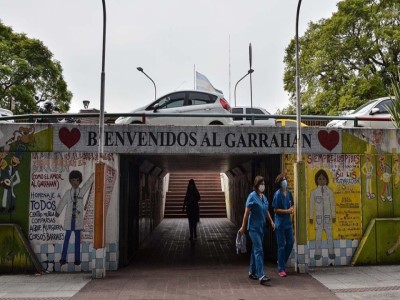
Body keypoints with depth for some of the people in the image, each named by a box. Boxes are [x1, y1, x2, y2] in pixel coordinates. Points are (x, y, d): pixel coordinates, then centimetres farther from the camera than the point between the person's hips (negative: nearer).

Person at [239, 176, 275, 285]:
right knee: (258, 250, -13)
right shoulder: (252, 196, -12)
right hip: (253, 227, -7)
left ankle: (252, 272, 25)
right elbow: (247, 212, -11)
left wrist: (271, 221, 8)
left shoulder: (264, 197, 10)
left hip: (261, 227, 7)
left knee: (255, 249, 14)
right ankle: (261, 276, -15)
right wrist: (243, 227, -10)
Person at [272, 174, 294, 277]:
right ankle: (281, 269, 8)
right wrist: (287, 211, -16)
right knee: (281, 245, -1)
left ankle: (282, 262, 29)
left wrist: (291, 209, -4)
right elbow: (275, 210, -13)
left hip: (288, 221, 7)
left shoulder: (289, 192, 5)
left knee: (290, 242, 10)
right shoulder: (277, 194, -13)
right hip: (280, 223, -6)